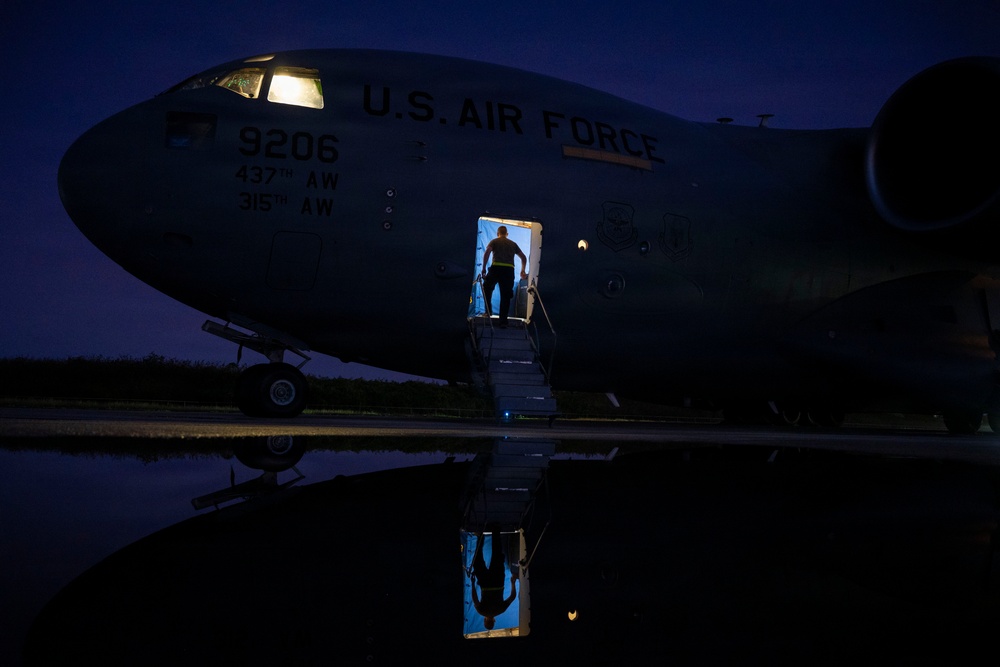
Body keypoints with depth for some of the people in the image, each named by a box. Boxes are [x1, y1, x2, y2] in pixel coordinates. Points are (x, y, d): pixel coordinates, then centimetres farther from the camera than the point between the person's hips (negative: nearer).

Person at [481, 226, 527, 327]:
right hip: (509, 269, 2)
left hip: (496, 267, -2)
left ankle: (488, 311, 9)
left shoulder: (494, 241, 12)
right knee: (505, 295, 3)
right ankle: (503, 320, 0)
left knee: (487, 288, 20)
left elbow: (487, 253, -5)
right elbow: (524, 258, 23)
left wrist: (484, 269, -3)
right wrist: (523, 271, 32)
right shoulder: (513, 244, 22)